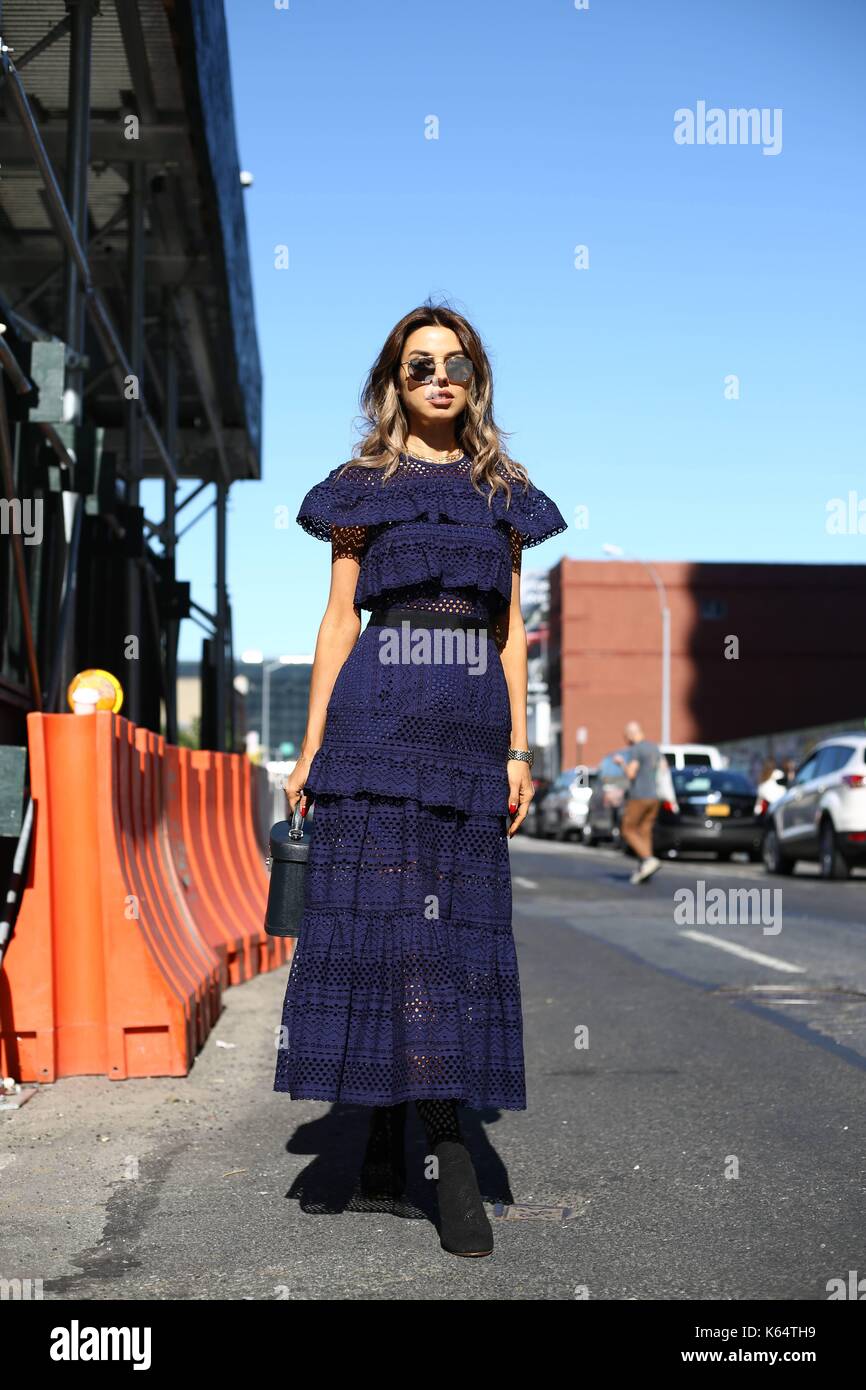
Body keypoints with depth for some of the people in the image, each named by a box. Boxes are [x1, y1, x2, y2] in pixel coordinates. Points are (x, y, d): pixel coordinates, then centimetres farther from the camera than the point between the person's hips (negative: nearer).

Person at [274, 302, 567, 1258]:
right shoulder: (365, 486, 9)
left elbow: (511, 630, 14)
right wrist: (311, 748, 0)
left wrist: (518, 748, 6)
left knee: (458, 922, -1)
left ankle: (394, 1151, 4)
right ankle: (448, 1160, -2)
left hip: (472, 721, 3)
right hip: (380, 714, -2)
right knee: (385, 914, -8)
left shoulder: (502, 493, 16)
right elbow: (338, 620, 6)